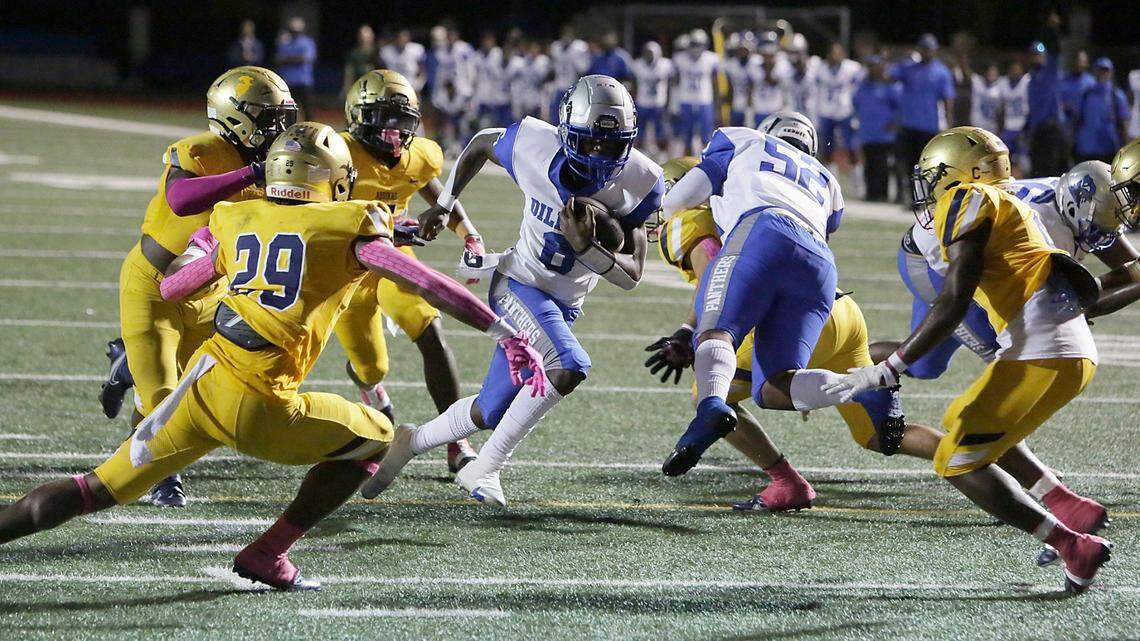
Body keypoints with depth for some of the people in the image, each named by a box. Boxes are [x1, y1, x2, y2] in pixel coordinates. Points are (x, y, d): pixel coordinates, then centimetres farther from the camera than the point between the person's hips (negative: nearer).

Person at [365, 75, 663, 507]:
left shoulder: (638, 182, -17)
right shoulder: (534, 145, -20)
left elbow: (631, 276, -13)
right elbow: (481, 144, 5)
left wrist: (586, 248, -31)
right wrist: (443, 205, 9)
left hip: (564, 307, 4)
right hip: (519, 287, -4)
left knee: (490, 414, 11)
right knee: (568, 368, -28)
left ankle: (411, 442, 37)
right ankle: (483, 469, -14)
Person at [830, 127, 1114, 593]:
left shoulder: (968, 203, -3)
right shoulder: (1009, 208, 23)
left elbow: (953, 306, -13)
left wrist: (887, 371, -12)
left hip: (1043, 352, -9)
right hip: (1075, 349, 9)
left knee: (959, 462, -3)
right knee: (964, 428, 25)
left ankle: (1075, 547, -8)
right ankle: (1072, 509, 15)